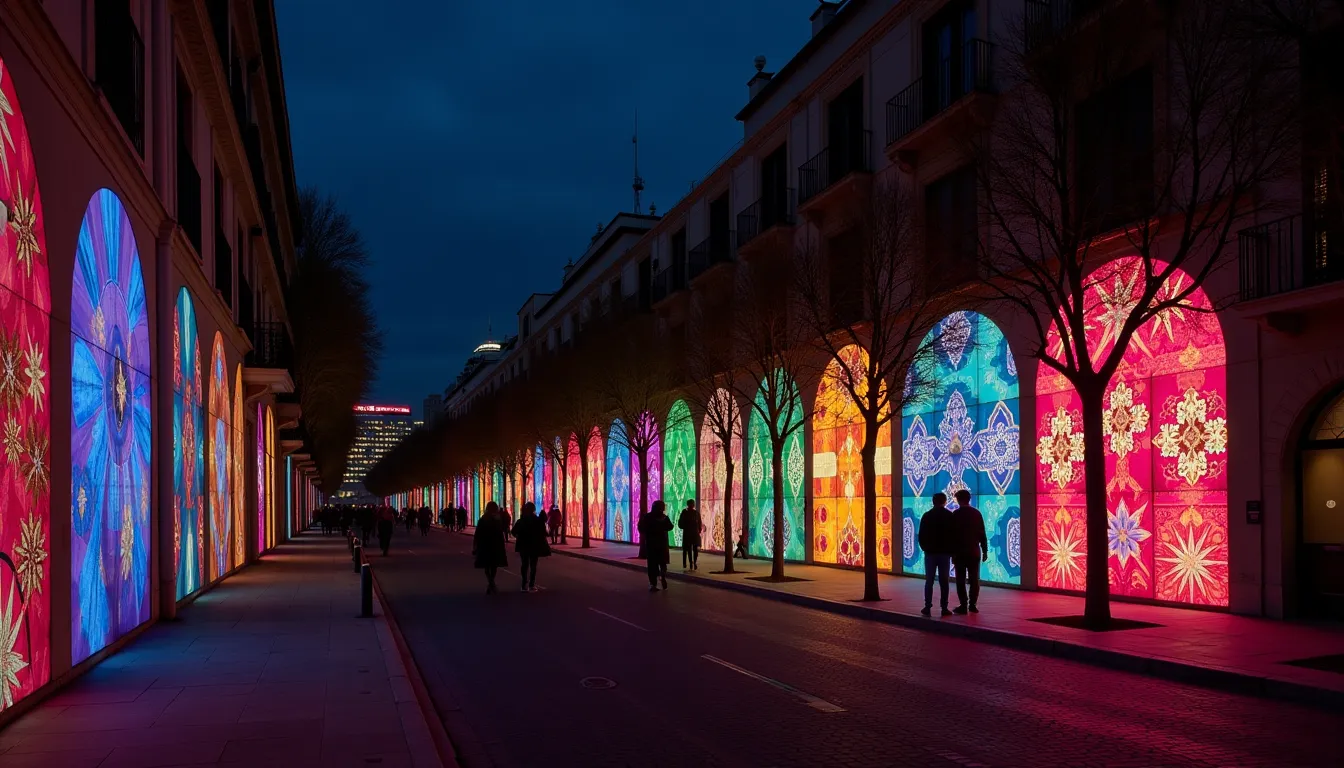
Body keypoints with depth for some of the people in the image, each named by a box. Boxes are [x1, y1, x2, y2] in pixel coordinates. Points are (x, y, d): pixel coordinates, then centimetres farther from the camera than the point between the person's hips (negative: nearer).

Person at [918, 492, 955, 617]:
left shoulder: (927, 516, -1)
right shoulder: (950, 516, -2)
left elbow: (921, 535, 0)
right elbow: (954, 535, -2)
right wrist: (952, 551, 8)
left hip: (930, 552, 0)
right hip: (945, 552, 0)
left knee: (929, 581, 3)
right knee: (943, 581, 2)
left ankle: (928, 607, -1)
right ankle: (944, 608, 0)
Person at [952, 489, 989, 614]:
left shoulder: (956, 515, -6)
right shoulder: (977, 513, 4)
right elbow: (982, 534, 4)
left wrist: (952, 552, -4)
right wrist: (985, 551, 9)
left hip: (960, 552, -3)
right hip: (974, 552, 3)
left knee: (961, 580, 0)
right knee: (974, 579, 8)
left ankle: (963, 605, -5)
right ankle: (972, 605, 5)